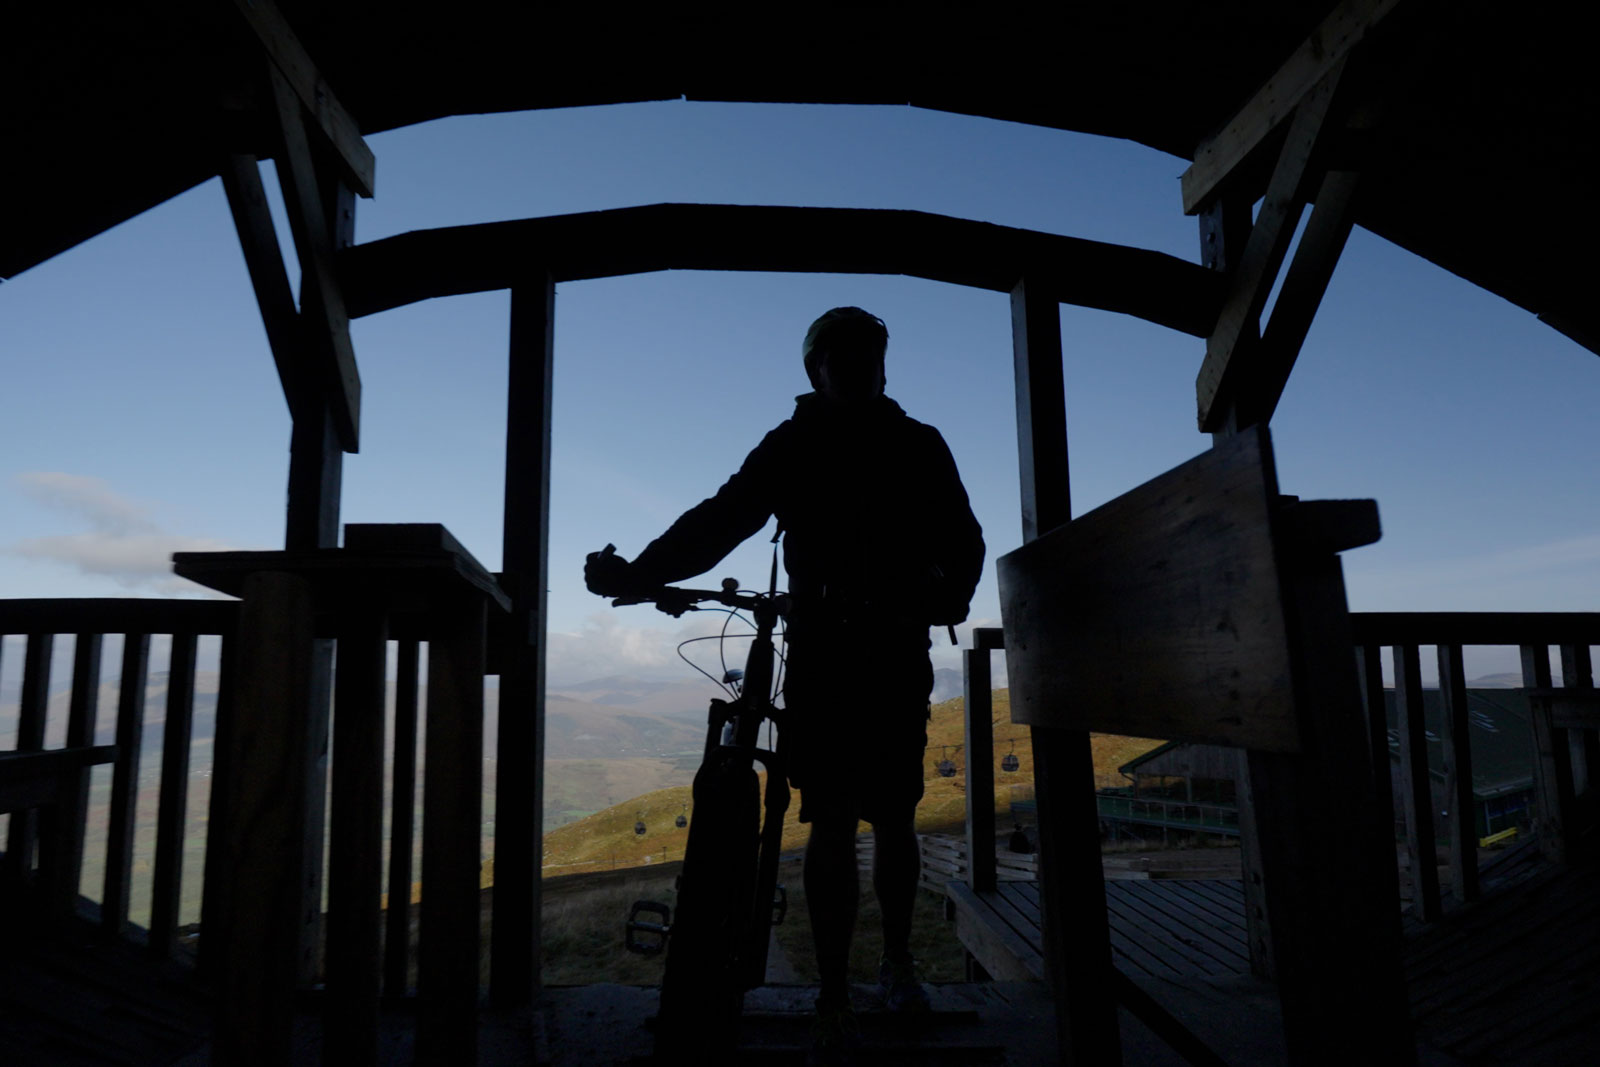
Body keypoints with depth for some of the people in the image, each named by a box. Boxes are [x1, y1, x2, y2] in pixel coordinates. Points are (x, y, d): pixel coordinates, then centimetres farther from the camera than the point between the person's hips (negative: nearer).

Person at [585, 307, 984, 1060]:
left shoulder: (919, 447, 8)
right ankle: (833, 999, 10)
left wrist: (951, 595, -14)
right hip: (821, 656, -1)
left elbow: (961, 538, 2)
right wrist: (636, 574, -13)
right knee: (832, 825, -1)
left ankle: (898, 963, 34)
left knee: (893, 819, 12)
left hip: (897, 657, 2)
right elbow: (720, 520, -5)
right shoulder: (793, 446, 4)